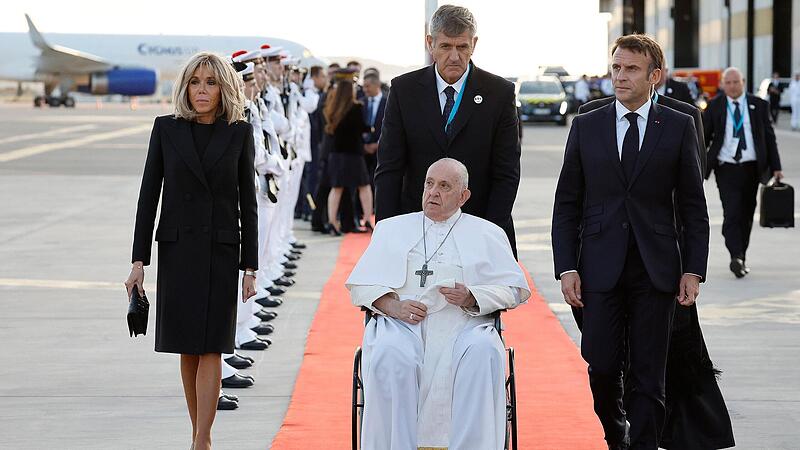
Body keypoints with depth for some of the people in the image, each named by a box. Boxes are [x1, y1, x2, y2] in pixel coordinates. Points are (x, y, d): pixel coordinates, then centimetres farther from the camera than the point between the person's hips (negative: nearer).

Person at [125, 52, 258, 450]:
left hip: (221, 251, -1)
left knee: (210, 348, -6)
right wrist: (139, 260, -4)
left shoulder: (239, 133, 1)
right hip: (177, 249, 1)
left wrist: (250, 267, -1)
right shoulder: (166, 129, 2)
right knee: (188, 348, 7)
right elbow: (149, 195, 2)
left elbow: (247, 201, 3)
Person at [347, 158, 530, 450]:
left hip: (464, 324, 0)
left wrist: (471, 298, -7)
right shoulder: (392, 229, 24)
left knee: (483, 352, -35)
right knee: (390, 355, -35)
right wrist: (394, 305, -5)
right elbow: (361, 285, 16)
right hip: (402, 324, 1)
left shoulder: (487, 234, 21)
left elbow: (515, 290, 13)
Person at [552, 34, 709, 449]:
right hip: (601, 268, 1)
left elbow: (694, 206, 5)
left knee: (648, 373, 1)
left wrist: (693, 269, -3)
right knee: (602, 365, -1)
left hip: (655, 269, -1)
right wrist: (567, 267, -3)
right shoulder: (586, 127, 6)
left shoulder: (679, 127, 4)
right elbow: (566, 205, 6)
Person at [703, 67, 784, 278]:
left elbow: (769, 137, 8)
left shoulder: (758, 105, 5)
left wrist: (776, 167, 4)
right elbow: (704, 138, 7)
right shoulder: (714, 106, 3)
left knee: (746, 215, 9)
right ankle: (736, 257, -22)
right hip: (726, 169, -2)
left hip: (751, 168, 2)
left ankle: (742, 258, 22)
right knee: (731, 214, -15)